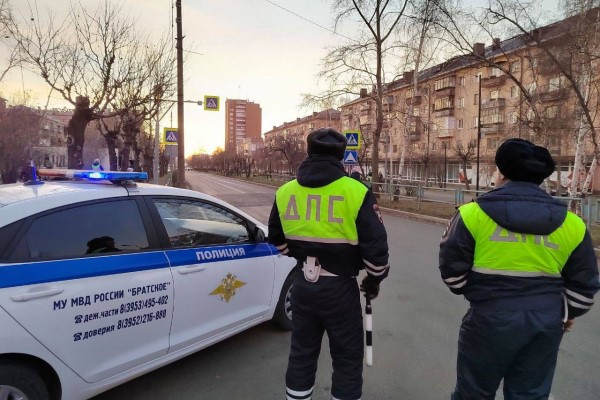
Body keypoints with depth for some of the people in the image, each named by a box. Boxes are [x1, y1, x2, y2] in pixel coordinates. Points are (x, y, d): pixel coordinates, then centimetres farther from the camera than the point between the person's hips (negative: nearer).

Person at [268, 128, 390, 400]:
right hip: (340, 287, -4)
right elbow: (376, 245, -13)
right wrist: (374, 279, 6)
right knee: (348, 359, 15)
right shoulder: (356, 192, -14)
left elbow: (276, 240, 11)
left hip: (302, 284, 4)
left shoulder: (285, 192, -1)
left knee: (302, 352, 22)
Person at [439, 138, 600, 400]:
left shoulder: (472, 214, -12)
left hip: (491, 318, -3)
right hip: (547, 322, 4)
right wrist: (567, 312, 27)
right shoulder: (572, 224, 1)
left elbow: (452, 269, -6)